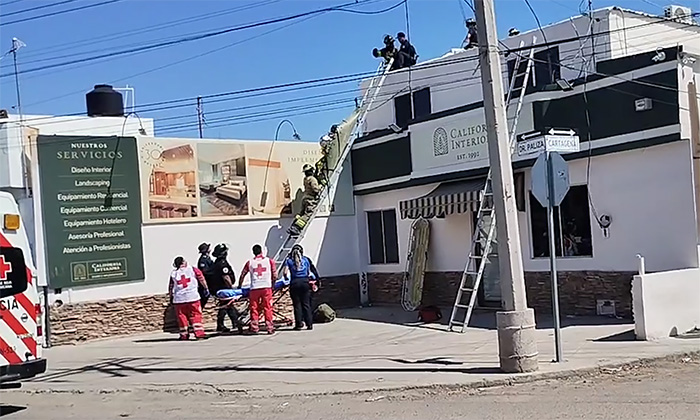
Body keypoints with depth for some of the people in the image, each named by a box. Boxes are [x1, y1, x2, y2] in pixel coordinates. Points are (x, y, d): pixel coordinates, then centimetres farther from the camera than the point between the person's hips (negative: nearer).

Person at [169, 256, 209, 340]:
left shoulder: (173, 274, 8)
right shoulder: (193, 269, 2)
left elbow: (171, 287, 12)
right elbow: (202, 279, 7)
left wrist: (171, 297, 24)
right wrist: (206, 288, 19)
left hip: (179, 299, 2)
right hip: (192, 297, -2)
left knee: (182, 317, 12)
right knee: (196, 315, 3)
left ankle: (184, 335, 16)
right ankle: (199, 333, -5)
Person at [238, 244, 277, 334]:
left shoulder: (249, 262, 10)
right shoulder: (269, 260, 9)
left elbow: (242, 275, 15)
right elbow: (275, 275, 7)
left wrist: (239, 286, 29)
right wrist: (272, 284, 23)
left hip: (254, 288, 0)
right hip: (266, 287, 0)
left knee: (254, 308, 7)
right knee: (267, 308, 3)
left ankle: (254, 328, 5)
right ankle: (270, 328, 1)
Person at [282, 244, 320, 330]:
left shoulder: (288, 260, 6)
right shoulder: (306, 259, 10)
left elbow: (285, 272, -6)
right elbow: (314, 271, 12)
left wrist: (286, 279, 14)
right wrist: (318, 280, 20)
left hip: (294, 283, -1)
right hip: (305, 282, 1)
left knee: (297, 304, 5)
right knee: (306, 304, 6)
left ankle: (299, 324, 5)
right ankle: (309, 324, 4)